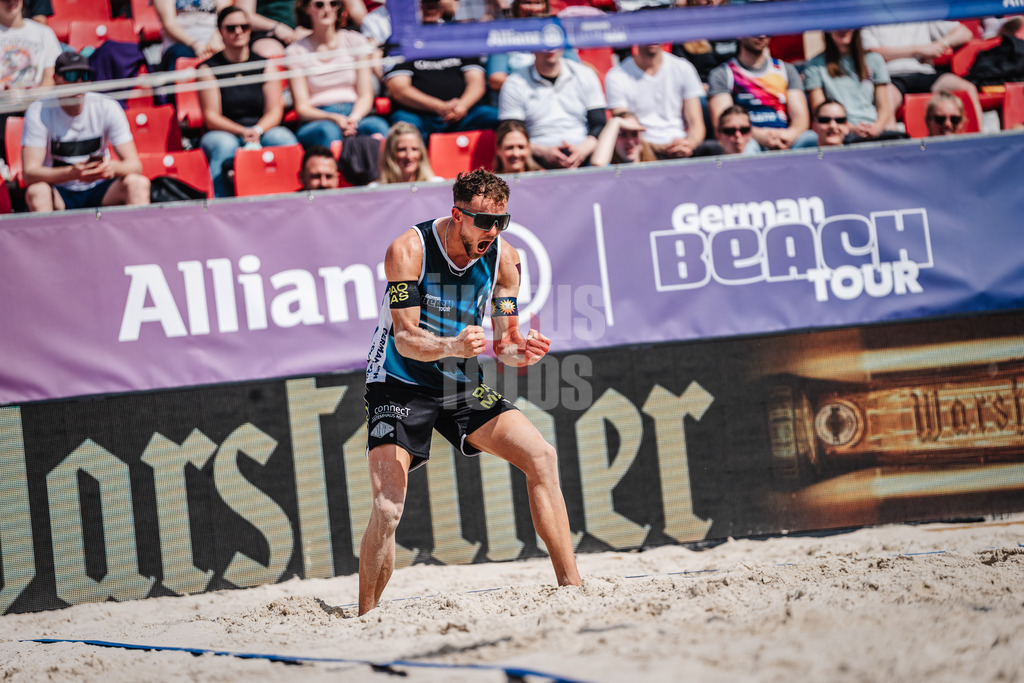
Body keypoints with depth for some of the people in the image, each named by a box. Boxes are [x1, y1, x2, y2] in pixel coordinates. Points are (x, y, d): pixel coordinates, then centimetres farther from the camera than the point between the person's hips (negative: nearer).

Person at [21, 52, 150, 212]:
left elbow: (135, 165, -11)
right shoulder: (39, 112, -13)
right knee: (36, 191, -34)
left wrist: (113, 167, -36)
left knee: (138, 183, -26)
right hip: (58, 195, -1)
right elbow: (29, 173, -21)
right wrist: (72, 173, -39)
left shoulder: (108, 108, -7)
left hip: (99, 193, 2)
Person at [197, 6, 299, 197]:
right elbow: (211, 117, -4)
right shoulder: (208, 69, 4)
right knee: (225, 146, -38)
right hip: (222, 133, -2)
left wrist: (257, 131, -18)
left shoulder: (265, 65, 12)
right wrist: (242, 132, -21)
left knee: (285, 139, -30)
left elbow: (274, 111, 5)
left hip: (263, 132, 2)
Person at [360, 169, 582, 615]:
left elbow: (504, 343, -2)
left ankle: (572, 588, -6)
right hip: (401, 383, -5)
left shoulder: (503, 258, -7)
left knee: (542, 459, -10)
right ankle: (365, 620, -5)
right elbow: (406, 339, -26)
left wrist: (523, 352, -26)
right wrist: (453, 346, -45)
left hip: (460, 383, 5)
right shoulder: (409, 250, -21)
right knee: (388, 509, -19)